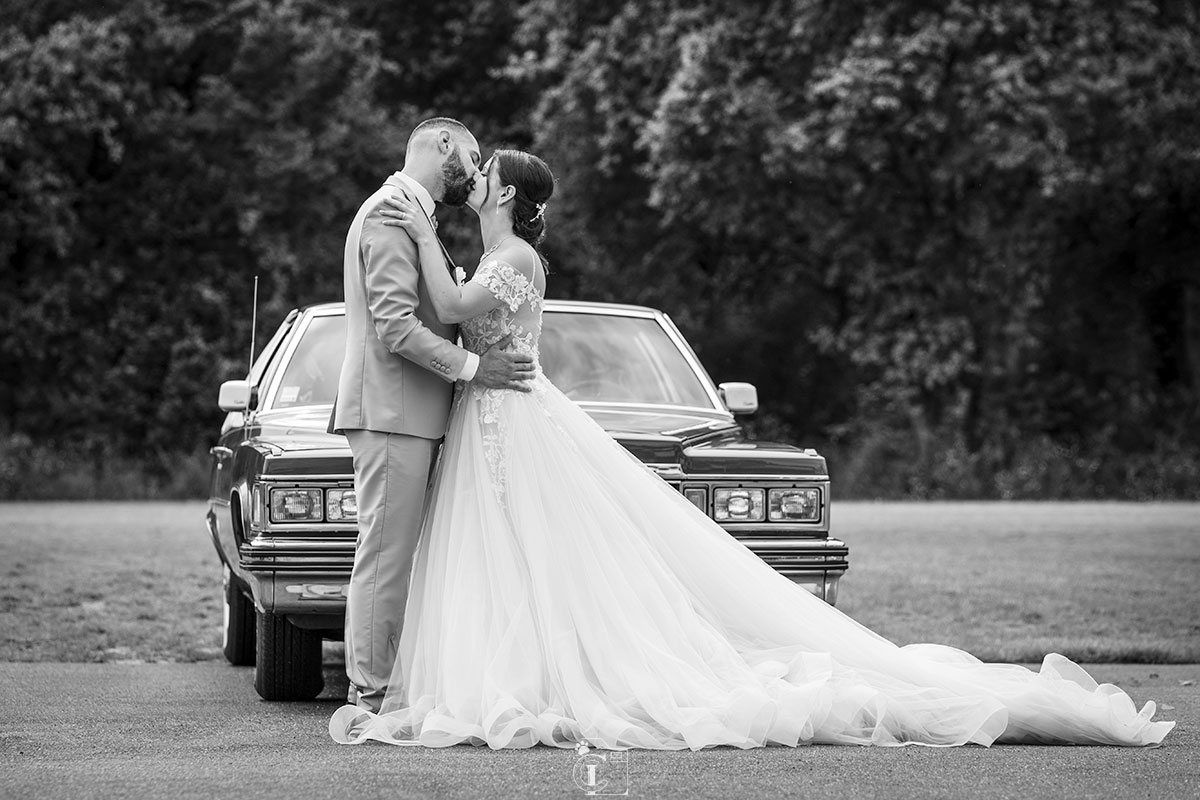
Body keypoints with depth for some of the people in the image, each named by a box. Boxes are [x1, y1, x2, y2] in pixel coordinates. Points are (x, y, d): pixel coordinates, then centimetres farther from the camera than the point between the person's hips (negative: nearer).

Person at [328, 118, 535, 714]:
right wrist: (471, 367, -18)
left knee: (393, 557, 10)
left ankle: (375, 692, 12)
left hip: (411, 414, 11)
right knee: (385, 556, -9)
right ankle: (372, 698, -8)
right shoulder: (391, 214, -11)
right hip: (390, 412, -11)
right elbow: (394, 325, -20)